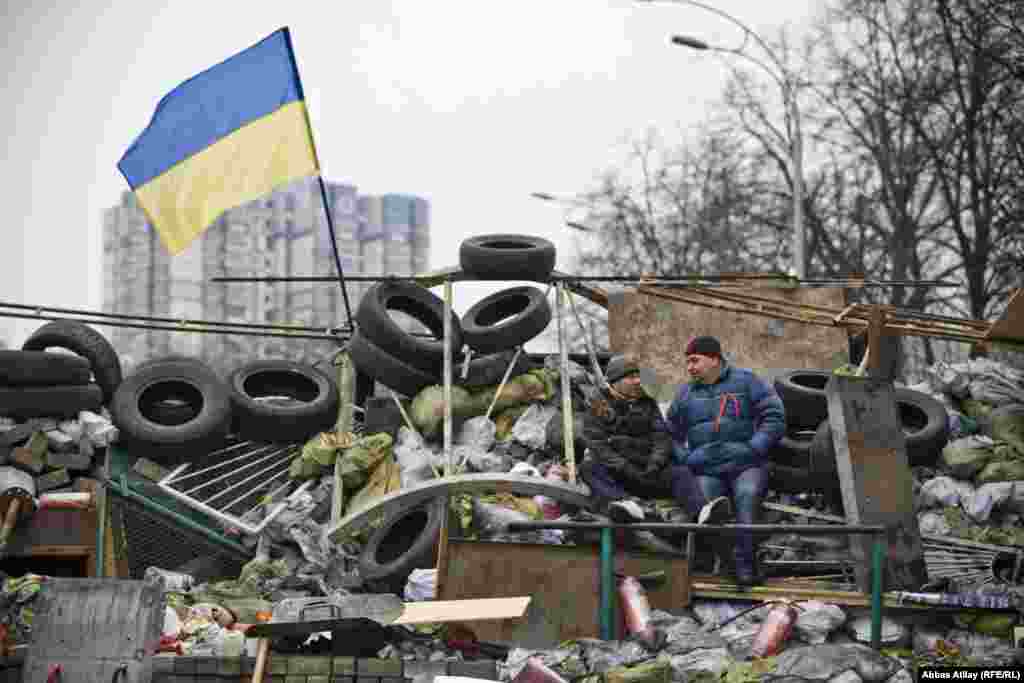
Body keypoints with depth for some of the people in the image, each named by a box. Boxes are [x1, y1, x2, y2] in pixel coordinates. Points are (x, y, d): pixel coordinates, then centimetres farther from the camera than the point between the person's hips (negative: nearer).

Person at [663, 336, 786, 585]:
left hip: (746, 464, -3)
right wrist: (686, 459, 6)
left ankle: (745, 564, -31)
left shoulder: (745, 381, 8)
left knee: (747, 495, -32)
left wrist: (753, 448, -8)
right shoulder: (685, 394, 19)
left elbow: (774, 418, 3)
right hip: (707, 470, 3)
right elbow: (671, 434, 25)